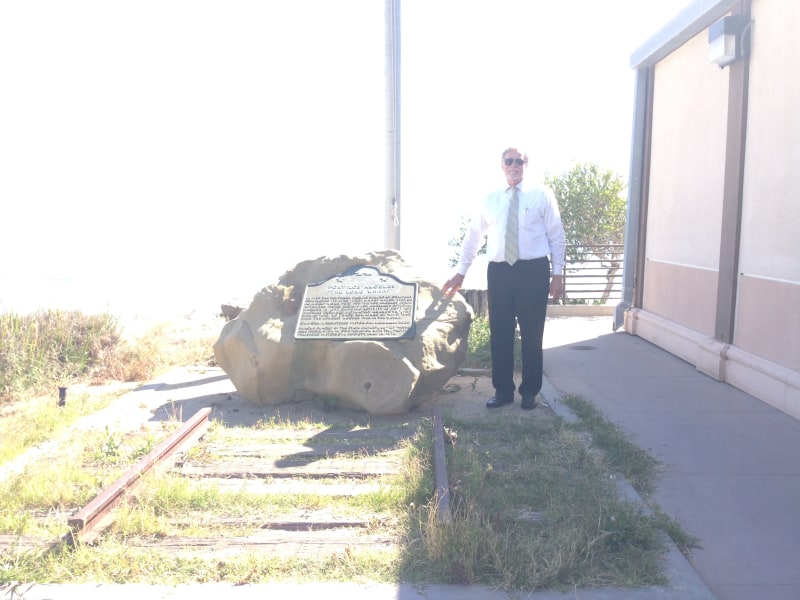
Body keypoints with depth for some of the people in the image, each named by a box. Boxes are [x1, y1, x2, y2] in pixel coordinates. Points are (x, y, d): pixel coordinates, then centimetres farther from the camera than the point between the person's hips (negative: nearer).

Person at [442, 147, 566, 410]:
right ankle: (503, 390, 19)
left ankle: (529, 392, 19)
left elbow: (557, 236, 2)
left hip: (533, 271, -2)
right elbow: (472, 237, 14)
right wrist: (460, 272, 12)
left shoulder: (542, 195, 2)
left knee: (532, 335, 6)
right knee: (499, 334, 5)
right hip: (499, 271, 2)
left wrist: (558, 273, -4)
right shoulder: (490, 200, 10)